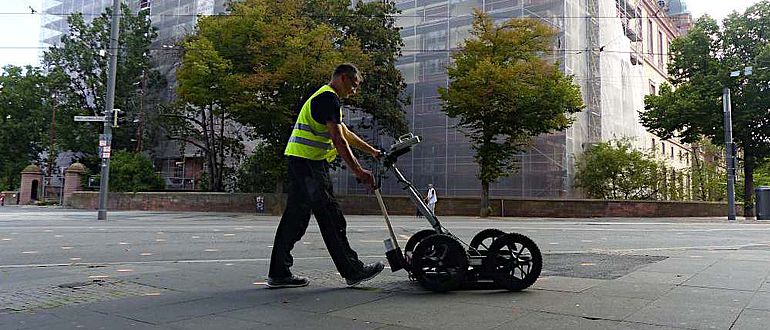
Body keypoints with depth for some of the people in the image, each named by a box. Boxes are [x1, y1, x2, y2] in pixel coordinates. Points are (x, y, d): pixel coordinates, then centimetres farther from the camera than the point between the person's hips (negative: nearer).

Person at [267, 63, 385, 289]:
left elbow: (345, 133, 30)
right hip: (310, 163, -11)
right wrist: (358, 171, -20)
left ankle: (278, 274, 12)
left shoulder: (323, 97, 24)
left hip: (298, 161, 11)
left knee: (295, 217, 9)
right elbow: (338, 139, -19)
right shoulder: (329, 97, -10)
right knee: (331, 218, -5)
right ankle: (352, 271, 2)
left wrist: (371, 151, 33)